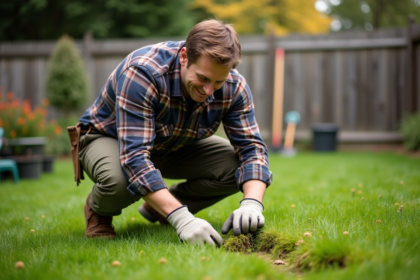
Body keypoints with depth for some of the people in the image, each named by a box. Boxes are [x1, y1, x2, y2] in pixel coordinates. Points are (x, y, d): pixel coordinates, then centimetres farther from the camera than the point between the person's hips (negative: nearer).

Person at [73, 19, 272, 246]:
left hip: (173, 146, 5)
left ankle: (158, 209, 5)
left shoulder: (233, 87, -22)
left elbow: (251, 147, -20)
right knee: (119, 180, -40)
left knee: (237, 166, -17)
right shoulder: (142, 73, -38)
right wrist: (180, 218, -52)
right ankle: (98, 209, 0)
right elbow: (134, 157, -44)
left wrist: (252, 204, -40)